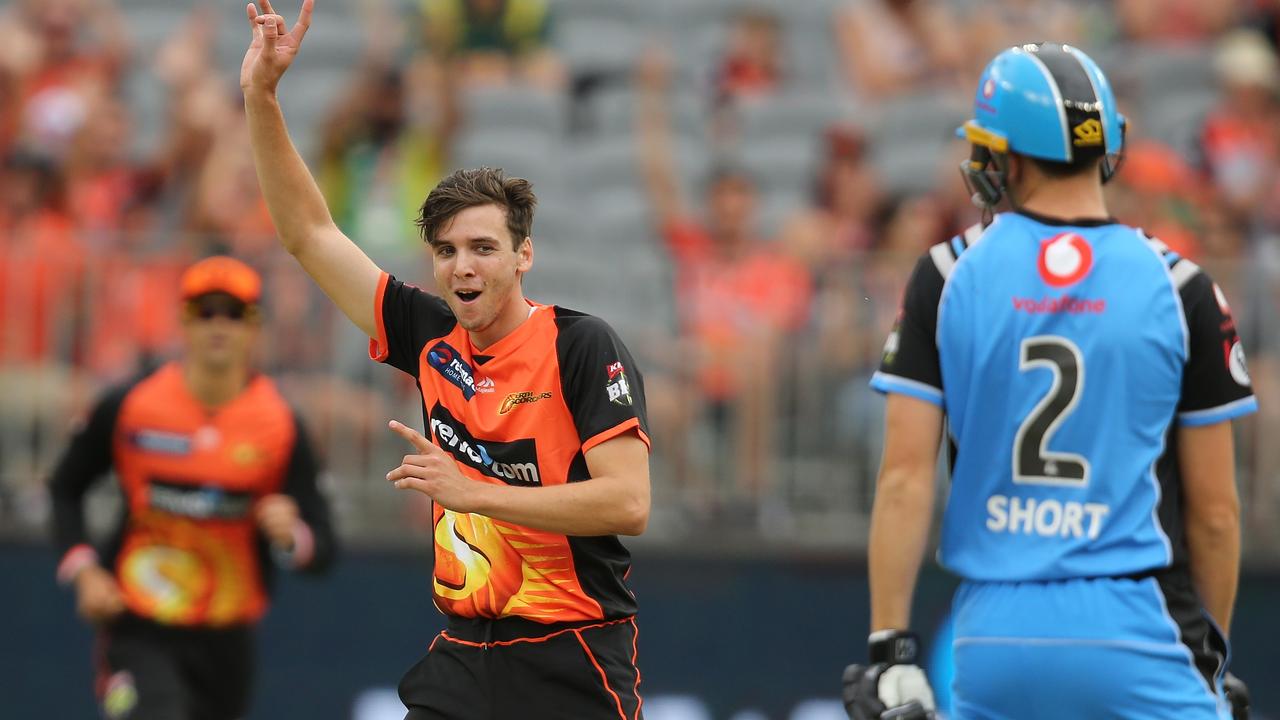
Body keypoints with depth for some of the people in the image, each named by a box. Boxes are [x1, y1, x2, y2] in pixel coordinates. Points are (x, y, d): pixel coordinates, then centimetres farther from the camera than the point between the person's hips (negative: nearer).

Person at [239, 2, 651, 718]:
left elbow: (628, 502, -16)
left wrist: (472, 491, -19)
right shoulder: (433, 340, 7)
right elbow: (309, 233, 14)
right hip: (461, 657, 5)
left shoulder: (583, 346, -8)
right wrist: (261, 96, 6)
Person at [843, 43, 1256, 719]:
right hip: (1132, 631, -3)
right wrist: (1211, 651, 15)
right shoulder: (1178, 288, -1)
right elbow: (1214, 510, 2)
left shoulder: (946, 277, 2)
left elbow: (905, 478, -2)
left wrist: (889, 645, 1)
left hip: (995, 632, 3)